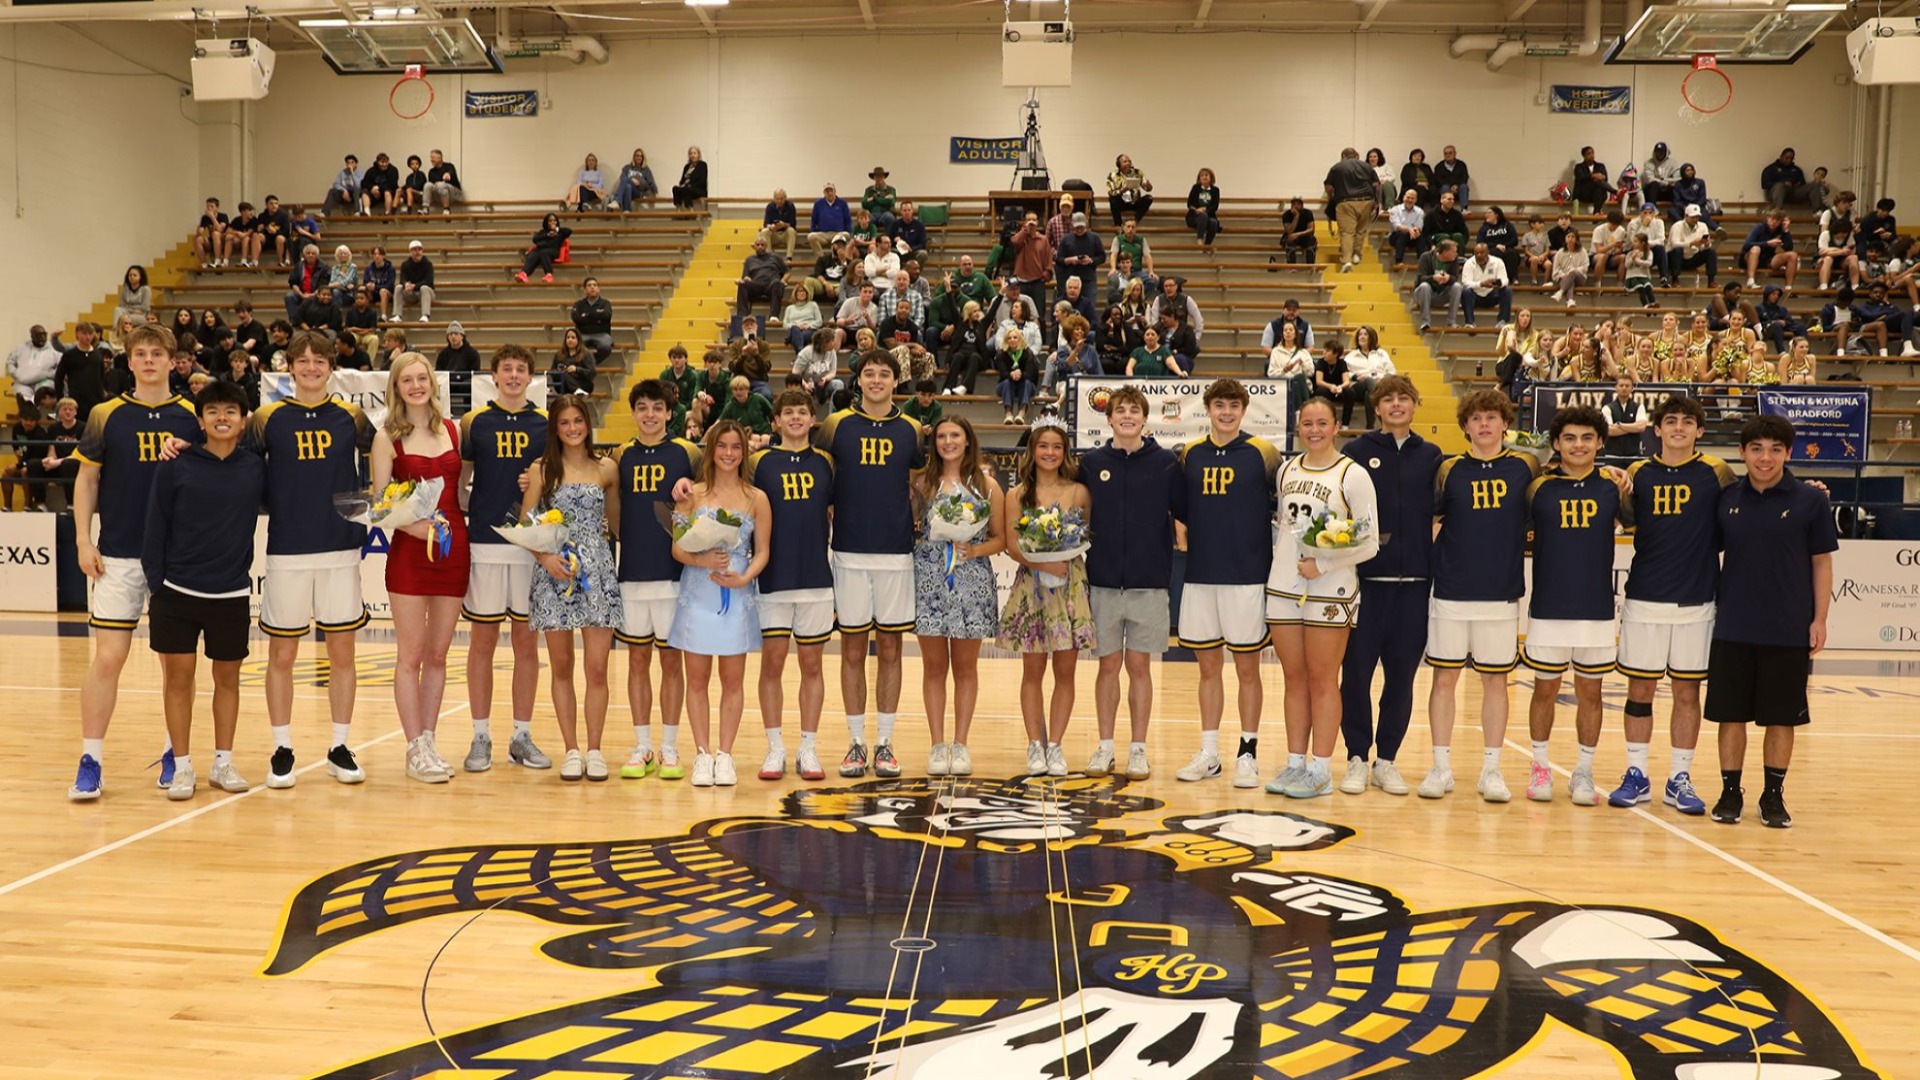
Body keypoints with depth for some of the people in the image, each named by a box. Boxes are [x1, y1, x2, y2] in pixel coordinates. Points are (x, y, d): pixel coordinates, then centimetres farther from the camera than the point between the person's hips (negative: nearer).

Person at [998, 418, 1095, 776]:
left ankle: (1055, 745, 11)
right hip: (1032, 587, -1)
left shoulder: (1078, 492, 4)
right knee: (1033, 670, 4)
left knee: (1065, 670, 3)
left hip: (1072, 587, 1)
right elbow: (1012, 546, -3)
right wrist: (1044, 564, -17)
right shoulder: (1017, 495, 2)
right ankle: (1035, 745, 12)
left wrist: (1069, 553, -13)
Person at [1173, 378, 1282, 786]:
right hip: (1199, 576, 3)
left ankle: (1248, 753, 12)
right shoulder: (1190, 454, 8)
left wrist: (1271, 550, -2)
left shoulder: (1262, 453, -1)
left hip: (1247, 575, -3)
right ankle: (1208, 753, 18)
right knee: (1208, 666, 9)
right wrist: (1194, 537, 3)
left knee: (1247, 667, 3)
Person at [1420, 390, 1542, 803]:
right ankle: (1441, 767, 13)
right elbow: (1431, 516, 7)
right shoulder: (1449, 469, 2)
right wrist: (1431, 557, -6)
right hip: (1451, 593, 0)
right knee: (1444, 677, 3)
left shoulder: (1525, 468, 4)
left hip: (1502, 594, 1)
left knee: (1495, 679, 6)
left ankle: (1491, 769, 16)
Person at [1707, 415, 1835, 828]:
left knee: (1781, 718, 6)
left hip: (1789, 633, -1)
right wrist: (1710, 606, 6)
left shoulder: (1809, 500, -2)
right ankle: (1731, 793, 17)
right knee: (1731, 714, 6)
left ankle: (1774, 795, 20)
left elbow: (1822, 562, 2)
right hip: (1732, 629, 2)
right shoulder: (1726, 500, 3)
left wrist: (1819, 619, -2)